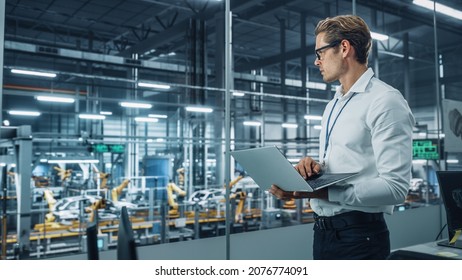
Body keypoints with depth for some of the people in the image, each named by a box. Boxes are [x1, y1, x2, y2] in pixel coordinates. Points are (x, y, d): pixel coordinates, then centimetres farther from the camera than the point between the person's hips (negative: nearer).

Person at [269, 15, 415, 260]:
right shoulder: (333, 106, 13)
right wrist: (312, 166, -4)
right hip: (323, 230, 8)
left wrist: (319, 192, -27)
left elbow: (395, 186, -21)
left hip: (358, 234, -8)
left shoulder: (385, 101, -14)